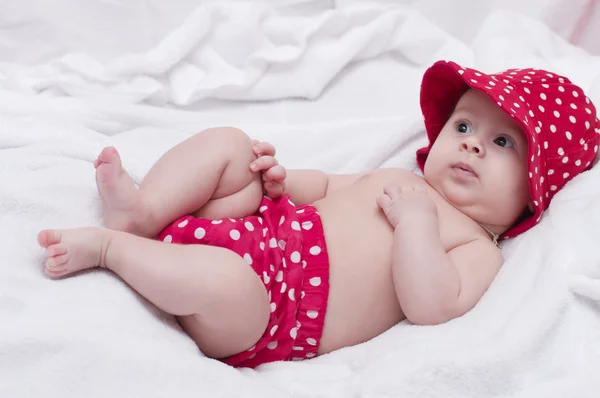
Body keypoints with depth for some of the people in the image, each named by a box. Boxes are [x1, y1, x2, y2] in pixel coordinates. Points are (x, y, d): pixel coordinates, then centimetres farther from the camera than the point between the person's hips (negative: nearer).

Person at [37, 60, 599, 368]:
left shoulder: (475, 246, 0)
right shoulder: (398, 178, 21)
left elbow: (430, 306, -19)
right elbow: (326, 186, 28)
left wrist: (416, 218, -18)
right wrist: (283, 180, 7)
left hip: (270, 316, -7)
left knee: (222, 279, -39)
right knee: (225, 142, 2)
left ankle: (106, 246, -17)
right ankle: (143, 213, -15)